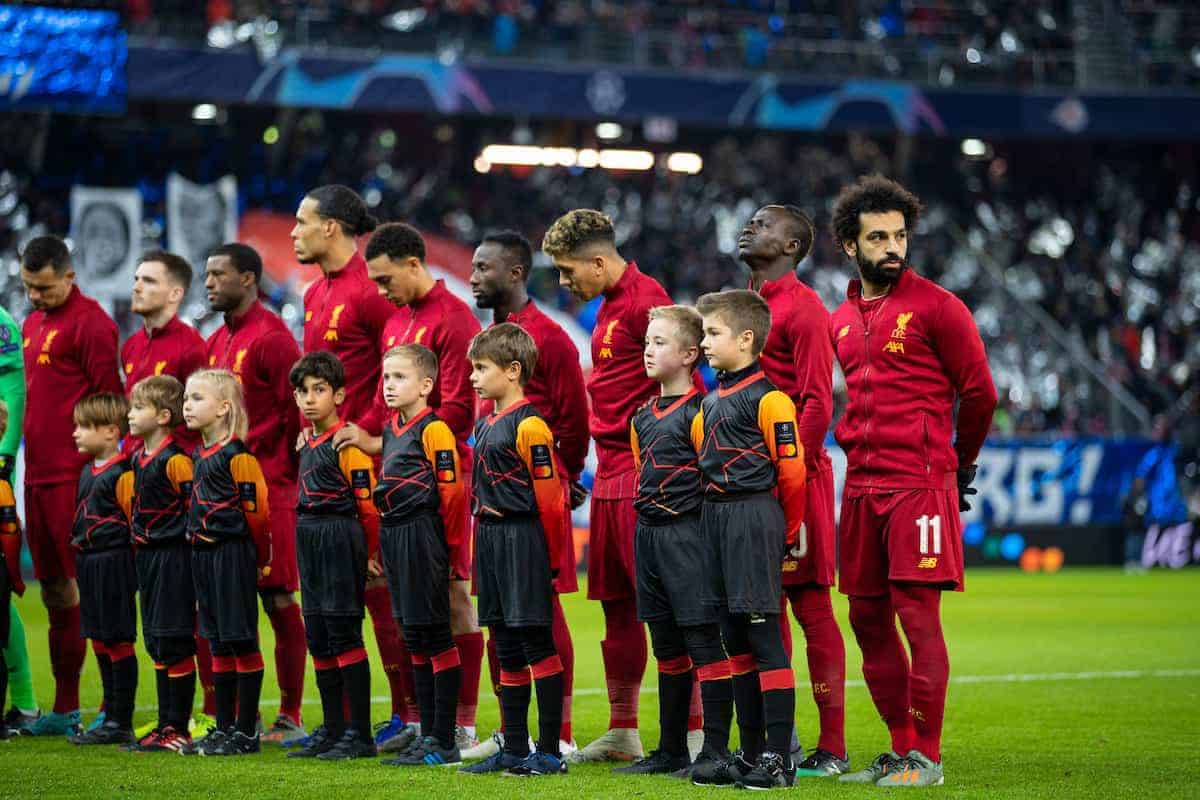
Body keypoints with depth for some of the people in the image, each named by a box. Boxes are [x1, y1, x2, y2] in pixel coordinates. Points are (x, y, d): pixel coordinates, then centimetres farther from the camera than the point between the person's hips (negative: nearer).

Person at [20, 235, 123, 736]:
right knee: (55, 593, 12)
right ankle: (65, 708, 19)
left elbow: (109, 400, -12)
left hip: (75, 478, -9)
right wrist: (25, 457, 19)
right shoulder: (32, 325, 18)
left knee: (87, 592, -8)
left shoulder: (89, 323, -8)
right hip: (38, 477, 9)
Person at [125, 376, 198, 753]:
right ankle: (166, 723, 18)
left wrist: (184, 536, -15)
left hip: (174, 556, -10)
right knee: (156, 644, 12)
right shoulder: (138, 458, 11)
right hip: (147, 556, 10)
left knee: (175, 643, -5)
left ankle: (179, 728, -1)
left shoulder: (176, 460, -17)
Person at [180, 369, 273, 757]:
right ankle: (224, 728, 18)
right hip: (204, 556, 9)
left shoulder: (237, 456, -15)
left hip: (233, 556, -9)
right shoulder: (200, 456, 13)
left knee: (242, 641, -3)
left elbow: (257, 510, -14)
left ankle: (246, 732, 0)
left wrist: (261, 560, -5)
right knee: (219, 644, 12)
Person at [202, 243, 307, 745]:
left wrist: (280, 472, -10)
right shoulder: (216, 342, 17)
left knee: (278, 600, -4)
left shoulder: (271, 337, -9)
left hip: (268, 490, -8)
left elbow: (298, 411, -12)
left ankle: (290, 718, 0)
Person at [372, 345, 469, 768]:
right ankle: (427, 734, 16)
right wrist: (389, 538, 16)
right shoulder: (390, 429, 14)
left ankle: (445, 742, -2)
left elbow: (453, 490, -15)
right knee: (415, 638, 11)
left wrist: (447, 541, -9)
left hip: (423, 535, -9)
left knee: (435, 634, -5)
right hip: (395, 537, 9)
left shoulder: (434, 430, -12)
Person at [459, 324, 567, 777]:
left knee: (536, 644, -5)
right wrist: (485, 543, 18)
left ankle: (549, 753, -2)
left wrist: (551, 559, -11)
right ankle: (515, 750, 18)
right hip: (490, 538, 9)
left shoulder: (528, 426, -13)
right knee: (507, 649, 12)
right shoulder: (485, 426, 15)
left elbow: (549, 497, -14)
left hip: (523, 539, -9)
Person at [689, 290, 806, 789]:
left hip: (755, 517, -9)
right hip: (715, 518, 9)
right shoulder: (710, 401, 15)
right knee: (735, 639, 10)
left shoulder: (766, 398, -12)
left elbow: (791, 471, -12)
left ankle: (779, 758, -6)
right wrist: (717, 518, 18)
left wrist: (787, 534, -3)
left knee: (763, 635, -8)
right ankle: (750, 754, 16)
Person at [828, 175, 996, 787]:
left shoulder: (935, 306, -5)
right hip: (861, 484, 7)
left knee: (918, 617, -8)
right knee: (868, 618, 8)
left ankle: (926, 755, -4)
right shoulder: (841, 321, 14)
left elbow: (979, 392, 0)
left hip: (920, 484, -7)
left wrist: (959, 464, 10)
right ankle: (900, 748, 17)